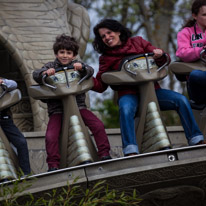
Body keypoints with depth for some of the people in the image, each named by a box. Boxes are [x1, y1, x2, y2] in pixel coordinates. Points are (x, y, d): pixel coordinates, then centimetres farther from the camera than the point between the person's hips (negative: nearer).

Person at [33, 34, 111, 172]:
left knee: (98, 126, -14)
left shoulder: (77, 64, 8)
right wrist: (45, 73, -32)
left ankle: (104, 154, -1)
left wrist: (81, 68, -33)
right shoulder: (51, 66, 7)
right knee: (51, 136, -21)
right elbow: (36, 75, -9)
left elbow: (90, 71, -10)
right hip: (57, 109, -1)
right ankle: (53, 165, -12)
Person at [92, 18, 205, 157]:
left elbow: (163, 62, 13)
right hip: (128, 94, -2)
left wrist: (160, 55, -11)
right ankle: (131, 152, -45)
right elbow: (100, 85, 6)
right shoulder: (106, 58, 14)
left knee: (181, 100, -20)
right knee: (126, 109, -38)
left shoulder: (138, 42, 15)